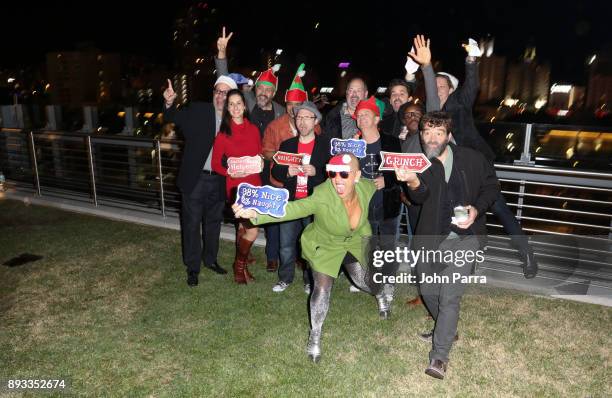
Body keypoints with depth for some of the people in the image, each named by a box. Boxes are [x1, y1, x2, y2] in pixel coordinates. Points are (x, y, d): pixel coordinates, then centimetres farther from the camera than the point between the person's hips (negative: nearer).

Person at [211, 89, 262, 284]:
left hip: (254, 184, 4)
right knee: (252, 230, -9)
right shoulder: (223, 133, -6)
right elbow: (215, 164, -2)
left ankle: (242, 265, 32)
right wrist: (230, 173, -18)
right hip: (236, 186, -4)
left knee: (243, 226, 15)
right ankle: (240, 265, 15)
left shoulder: (253, 129, 5)